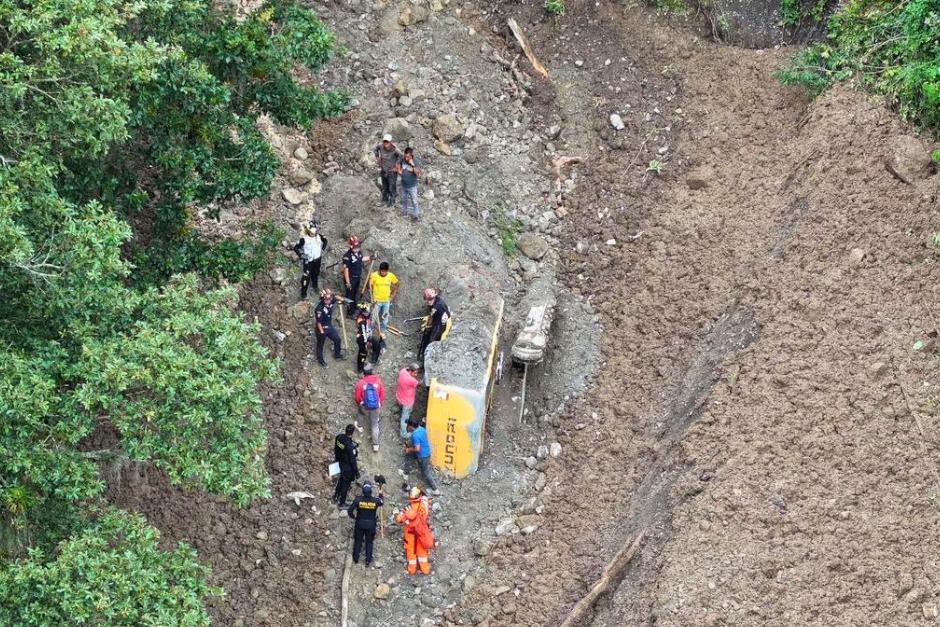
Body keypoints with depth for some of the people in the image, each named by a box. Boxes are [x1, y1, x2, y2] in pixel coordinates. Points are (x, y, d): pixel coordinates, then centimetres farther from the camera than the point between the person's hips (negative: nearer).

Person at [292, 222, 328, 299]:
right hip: (308, 260, -5)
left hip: (317, 259, 5)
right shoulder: (304, 239, -24)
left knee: (316, 274, 22)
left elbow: (325, 241, 13)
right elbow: (296, 247, -16)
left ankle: (315, 286, 48)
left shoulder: (319, 236, -10)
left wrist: (323, 249, 6)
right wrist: (301, 255, -20)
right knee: (306, 276, -7)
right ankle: (303, 292, 3)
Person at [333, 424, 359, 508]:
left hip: (341, 463, 7)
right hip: (348, 466, -7)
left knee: (341, 479, 31)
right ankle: (342, 503, 30)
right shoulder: (350, 445, -36)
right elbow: (353, 460, -27)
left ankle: (336, 497, 48)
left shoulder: (339, 437, -14)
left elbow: (335, 450, 4)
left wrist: (336, 458, 23)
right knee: (346, 483, 14)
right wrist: (356, 472, -14)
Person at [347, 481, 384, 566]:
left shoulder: (358, 499, -21)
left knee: (358, 541, 17)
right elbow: (381, 503, 7)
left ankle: (356, 559, 28)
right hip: (371, 524, 0)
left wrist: (353, 517, 5)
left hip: (360, 523, 0)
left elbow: (350, 510, -17)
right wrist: (380, 494, 27)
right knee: (369, 542, 15)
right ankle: (368, 561, 20)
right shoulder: (375, 500, -18)